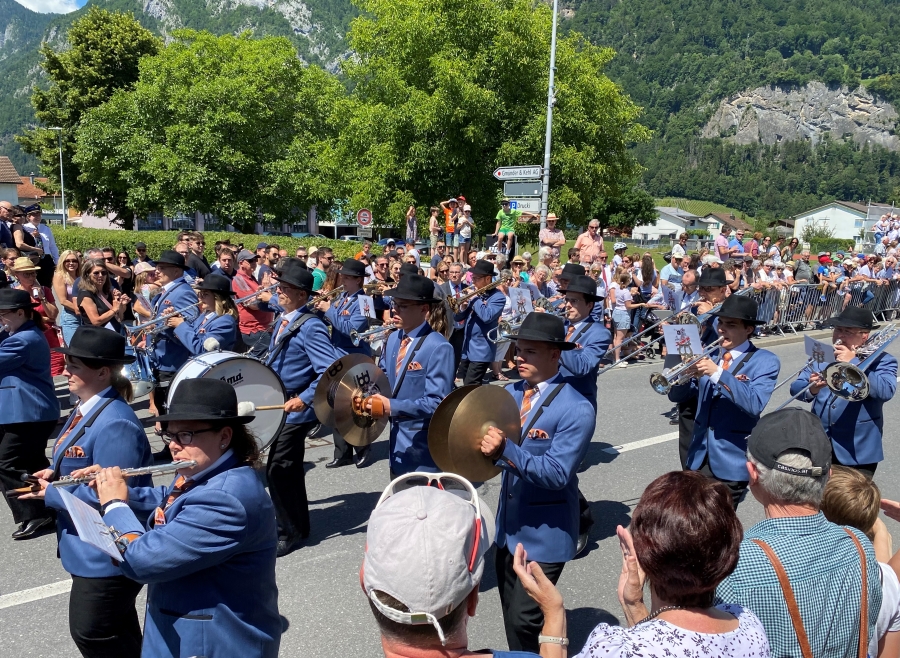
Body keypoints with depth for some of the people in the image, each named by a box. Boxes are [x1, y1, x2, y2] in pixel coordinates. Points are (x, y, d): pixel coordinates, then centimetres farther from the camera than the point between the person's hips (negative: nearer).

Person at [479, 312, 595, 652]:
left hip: (544, 533, -7)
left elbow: (557, 473, -26)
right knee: (512, 618, 21)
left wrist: (506, 451, -37)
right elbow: (496, 447, 2)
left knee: (524, 620, -2)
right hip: (508, 525, 7)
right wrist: (486, 443, -21)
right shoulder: (510, 392, 2)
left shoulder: (576, 409, -20)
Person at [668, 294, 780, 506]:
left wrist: (717, 372, -30)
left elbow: (755, 404, -24)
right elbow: (676, 396, 4)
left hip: (732, 460, -4)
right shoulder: (708, 355, 6)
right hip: (699, 456, 4)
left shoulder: (765, 361, -7)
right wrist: (686, 374, -17)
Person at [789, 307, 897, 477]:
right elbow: (796, 388, 0)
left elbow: (886, 392, -23)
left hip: (858, 451, -4)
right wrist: (810, 390, -23)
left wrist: (853, 362, -22)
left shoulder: (882, 361, -3)